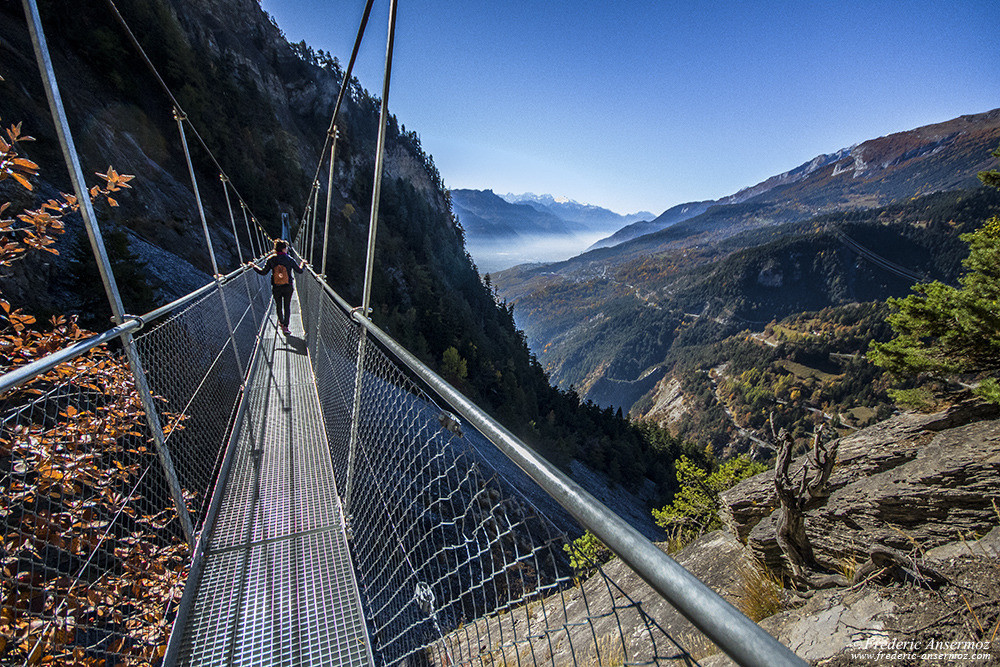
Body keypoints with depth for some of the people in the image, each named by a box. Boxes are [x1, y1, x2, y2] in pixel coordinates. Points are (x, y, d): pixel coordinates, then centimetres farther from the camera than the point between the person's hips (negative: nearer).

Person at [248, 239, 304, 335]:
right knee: (287, 306, 8)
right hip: (288, 287, -1)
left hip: (276, 288, 1)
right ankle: (285, 326, 3)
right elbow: (299, 271, -1)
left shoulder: (271, 259, -8)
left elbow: (263, 272, -4)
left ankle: (281, 322, 39)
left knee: (279, 306, 20)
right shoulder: (290, 260, -11)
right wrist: (303, 263, 18)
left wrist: (253, 266, 11)